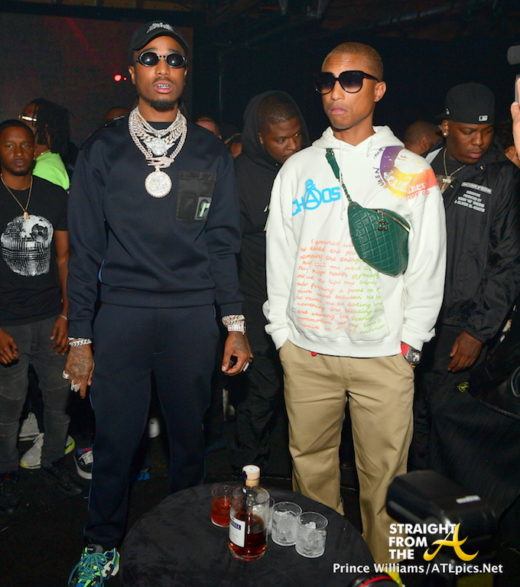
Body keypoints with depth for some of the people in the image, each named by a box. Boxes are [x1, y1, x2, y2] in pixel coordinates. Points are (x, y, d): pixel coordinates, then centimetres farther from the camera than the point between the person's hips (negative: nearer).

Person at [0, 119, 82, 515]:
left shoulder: (55, 196, 6)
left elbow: (64, 258, 9)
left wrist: (65, 314, 2)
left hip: (51, 318, 3)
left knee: (60, 396, 9)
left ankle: (54, 461, 31)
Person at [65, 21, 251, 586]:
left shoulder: (210, 153, 8)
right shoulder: (103, 150, 5)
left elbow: (223, 243, 7)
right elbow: (86, 249, 4)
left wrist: (234, 323, 0)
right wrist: (79, 337, -1)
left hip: (193, 316, 1)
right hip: (121, 314, 0)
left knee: (188, 434, 10)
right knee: (114, 438, 5)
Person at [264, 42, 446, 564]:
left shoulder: (411, 173, 1)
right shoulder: (298, 169, 8)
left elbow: (428, 264, 2)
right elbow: (279, 255, 9)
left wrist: (411, 341, -2)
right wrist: (281, 332, 6)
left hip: (384, 355, -2)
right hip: (306, 350, 3)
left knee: (383, 477, 6)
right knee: (311, 467, 12)